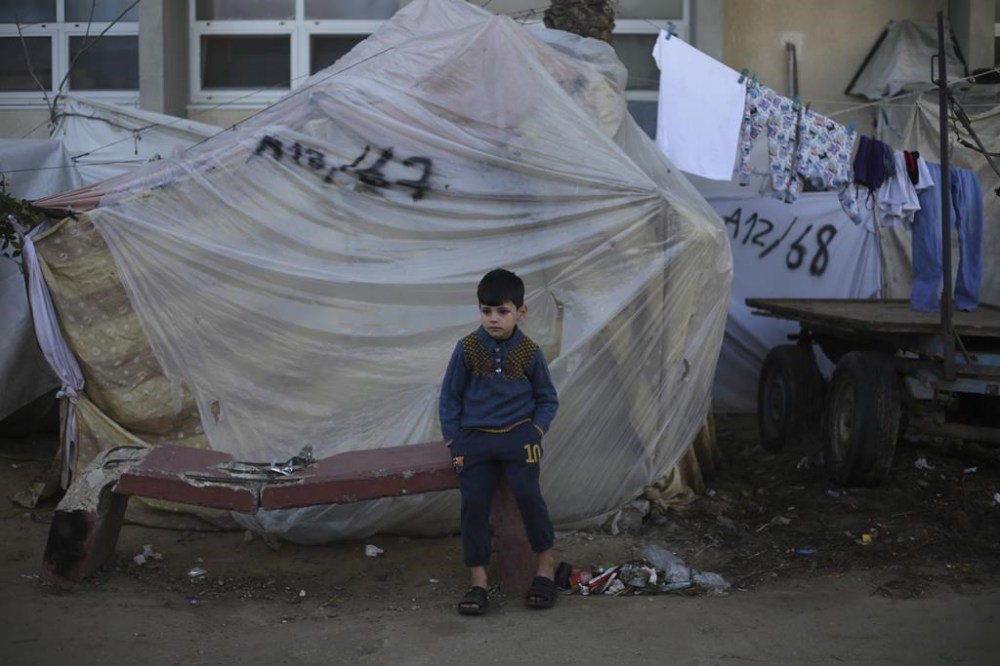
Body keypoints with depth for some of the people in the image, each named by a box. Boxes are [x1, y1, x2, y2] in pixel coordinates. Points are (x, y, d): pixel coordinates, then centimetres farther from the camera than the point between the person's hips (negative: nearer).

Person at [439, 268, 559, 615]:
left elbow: (547, 399, 10)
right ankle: (477, 581, 1)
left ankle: (546, 563, 3)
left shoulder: (529, 352, -1)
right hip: (475, 437, 1)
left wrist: (537, 430, -6)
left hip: (518, 435, -1)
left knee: (527, 493, -18)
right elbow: (449, 398, 6)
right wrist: (454, 442, 0)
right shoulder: (467, 348, -1)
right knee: (474, 504, -7)